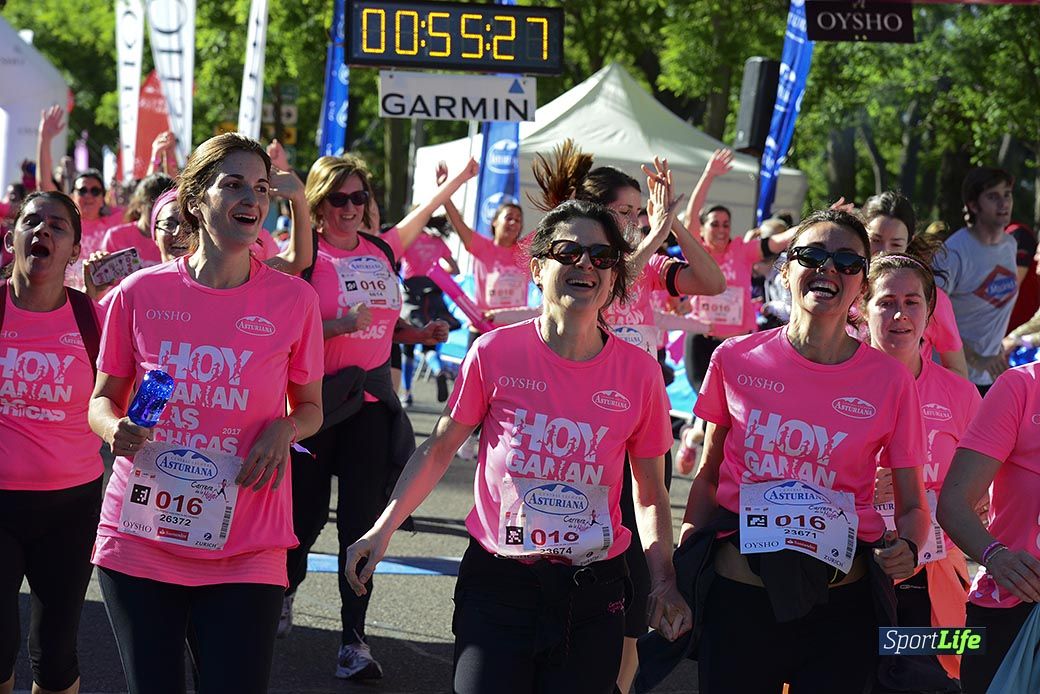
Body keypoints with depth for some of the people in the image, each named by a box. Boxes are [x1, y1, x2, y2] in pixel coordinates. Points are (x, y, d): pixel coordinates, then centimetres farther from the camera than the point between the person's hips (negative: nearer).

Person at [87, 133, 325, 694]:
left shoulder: (293, 299, 0)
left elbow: (310, 408, 13)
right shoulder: (140, 293, 0)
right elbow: (103, 400, 10)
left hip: (245, 554, 0)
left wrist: (285, 428, -10)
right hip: (139, 538, 1)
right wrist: (115, 428, -12)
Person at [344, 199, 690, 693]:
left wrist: (663, 582, -3)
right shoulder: (495, 354, -5)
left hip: (592, 594, 1)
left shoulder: (639, 373, -2)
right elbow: (439, 449, 6)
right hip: (497, 585, -1)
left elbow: (650, 493, 7)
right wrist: (382, 530, -1)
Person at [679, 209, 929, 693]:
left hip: (839, 608, 0)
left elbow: (912, 506, 5)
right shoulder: (736, 360, 0)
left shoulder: (889, 381, -2)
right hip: (735, 599, 1)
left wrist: (907, 548, -17)